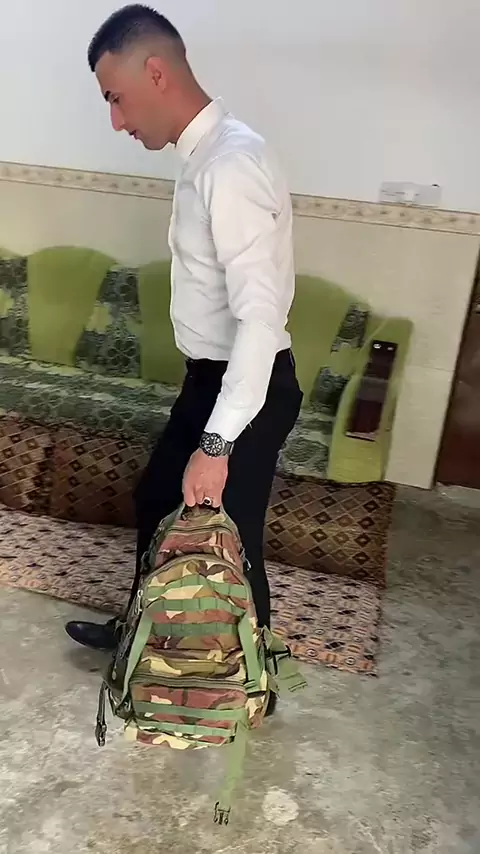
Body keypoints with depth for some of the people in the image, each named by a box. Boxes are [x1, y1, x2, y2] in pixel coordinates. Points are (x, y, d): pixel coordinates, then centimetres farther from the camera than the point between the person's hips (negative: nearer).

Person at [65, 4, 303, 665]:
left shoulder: (231, 164, -24)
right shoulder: (207, 153, 8)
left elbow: (261, 319, -30)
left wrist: (215, 444, -30)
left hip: (246, 388, -10)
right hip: (214, 377, 10)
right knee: (157, 499, 23)